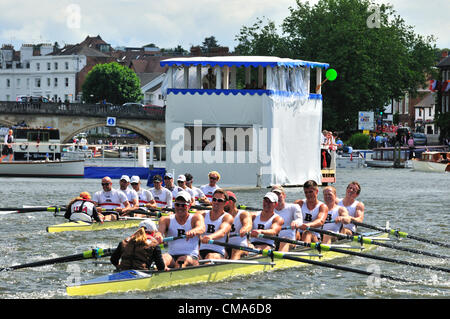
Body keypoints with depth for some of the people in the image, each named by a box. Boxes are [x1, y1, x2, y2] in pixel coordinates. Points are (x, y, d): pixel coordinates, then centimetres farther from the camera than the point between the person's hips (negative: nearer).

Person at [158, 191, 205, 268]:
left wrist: (193, 231, -42)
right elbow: (160, 230, -8)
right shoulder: (166, 220, 13)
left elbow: (202, 228, -16)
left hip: (191, 256, -2)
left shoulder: (195, 218, 7)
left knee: (183, 259, -35)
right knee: (162, 257, -31)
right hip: (172, 256, 2)